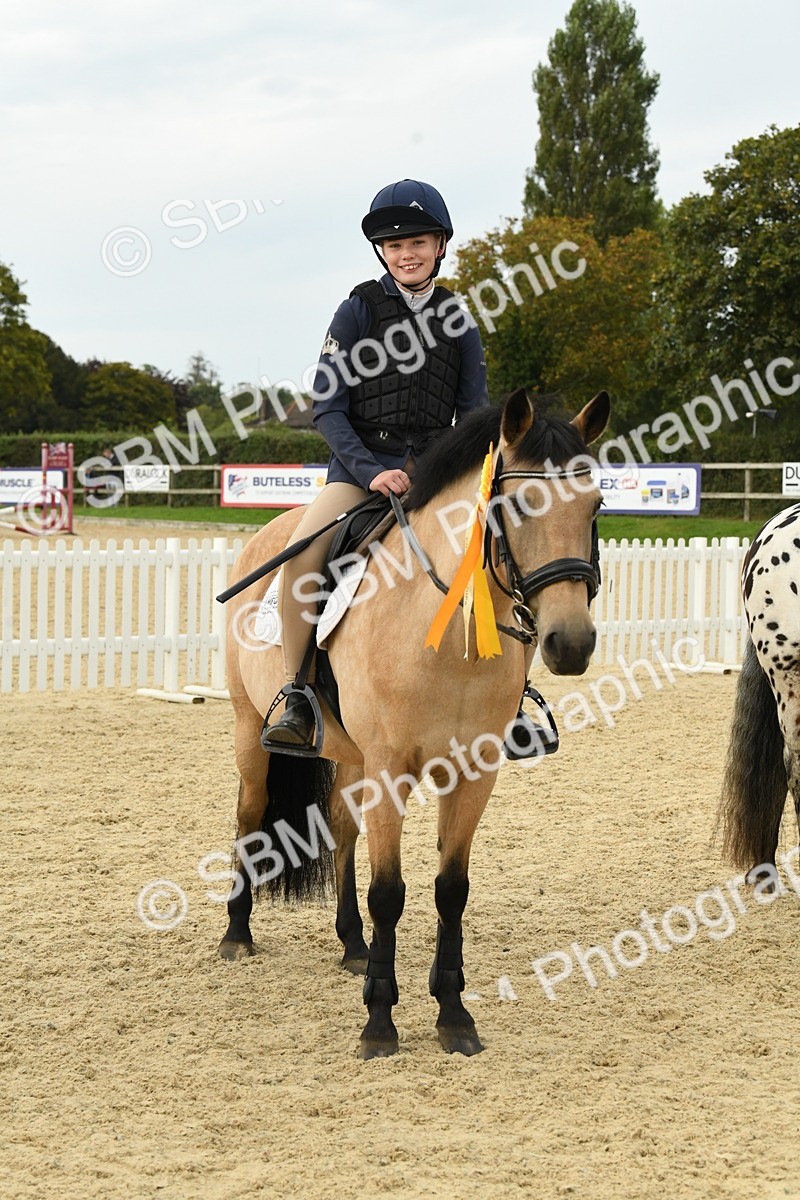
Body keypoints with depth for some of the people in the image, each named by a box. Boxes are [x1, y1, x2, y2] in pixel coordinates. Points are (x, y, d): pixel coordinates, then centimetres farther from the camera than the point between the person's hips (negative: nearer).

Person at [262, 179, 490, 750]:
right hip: (360, 467, -3)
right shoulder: (359, 310, 1)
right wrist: (372, 472, -17)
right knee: (301, 554, -29)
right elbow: (328, 407, -3)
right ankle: (296, 699, -18)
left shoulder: (458, 323, 9)